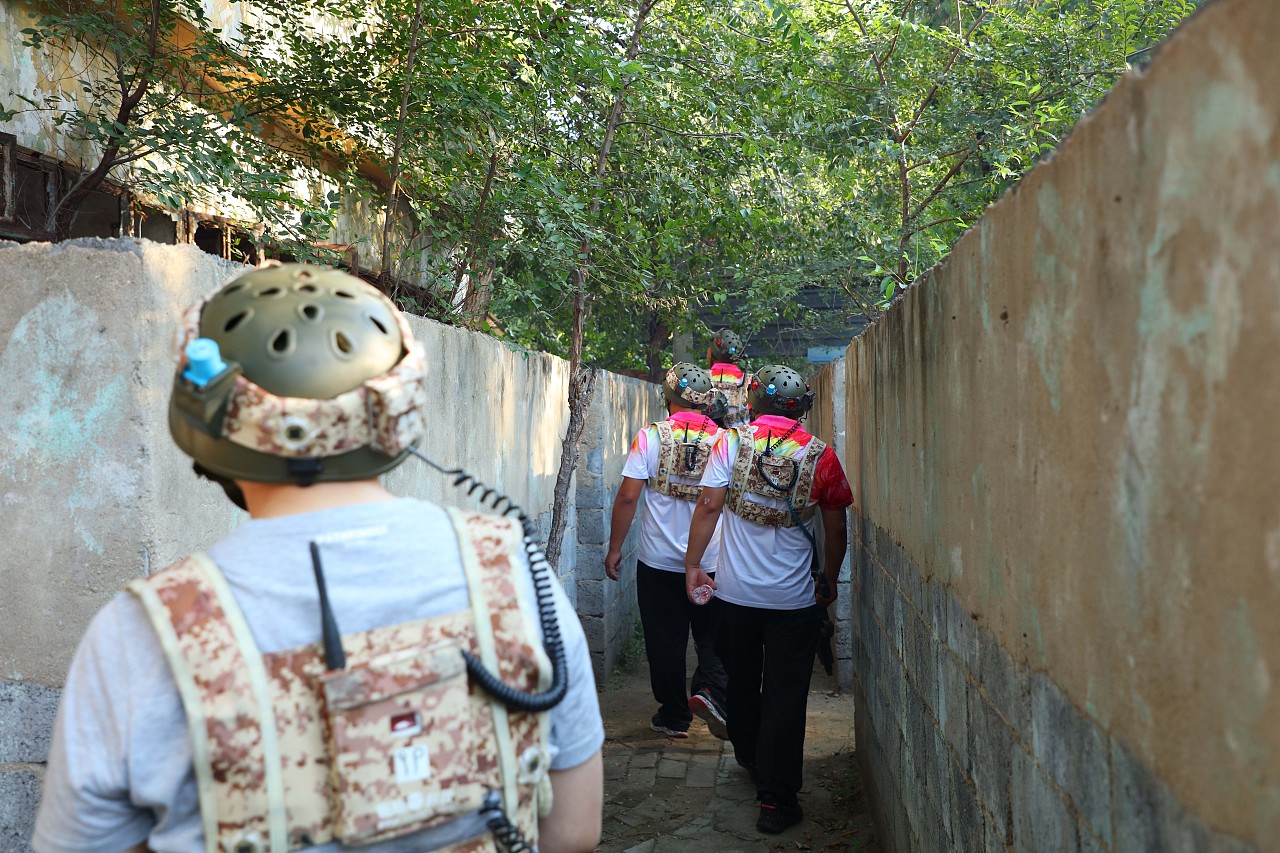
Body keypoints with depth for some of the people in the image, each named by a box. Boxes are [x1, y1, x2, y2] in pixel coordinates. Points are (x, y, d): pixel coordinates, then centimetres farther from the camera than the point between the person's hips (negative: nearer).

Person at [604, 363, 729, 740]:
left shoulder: (650, 436, -9)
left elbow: (628, 497, -11)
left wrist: (614, 548, -1)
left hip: (658, 563, -1)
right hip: (711, 563, 1)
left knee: (666, 641, 10)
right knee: (713, 637, 15)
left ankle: (674, 716, 19)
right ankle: (711, 690, -7)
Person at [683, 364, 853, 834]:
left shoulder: (731, 441, -5)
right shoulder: (820, 455, -3)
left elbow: (709, 506, -10)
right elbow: (835, 530, 2)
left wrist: (693, 564, -1)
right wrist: (828, 581, 16)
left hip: (736, 591, 1)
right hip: (794, 598, -1)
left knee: (742, 681, 21)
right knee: (785, 695, 5)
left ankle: (749, 758, 41)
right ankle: (776, 799, 7)